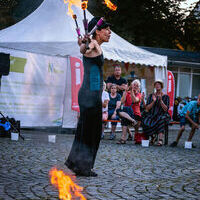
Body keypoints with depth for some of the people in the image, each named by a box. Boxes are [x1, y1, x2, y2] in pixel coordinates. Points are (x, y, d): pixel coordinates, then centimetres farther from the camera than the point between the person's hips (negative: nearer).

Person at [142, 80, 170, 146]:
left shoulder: (166, 96, 6)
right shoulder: (151, 96, 14)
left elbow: (166, 109, -4)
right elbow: (147, 108, 5)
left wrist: (161, 100, -15)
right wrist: (153, 101, -9)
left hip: (162, 115, -2)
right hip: (152, 115, 2)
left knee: (160, 120, -39)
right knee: (145, 122, -31)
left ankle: (160, 139, -47)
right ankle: (152, 137, -9)